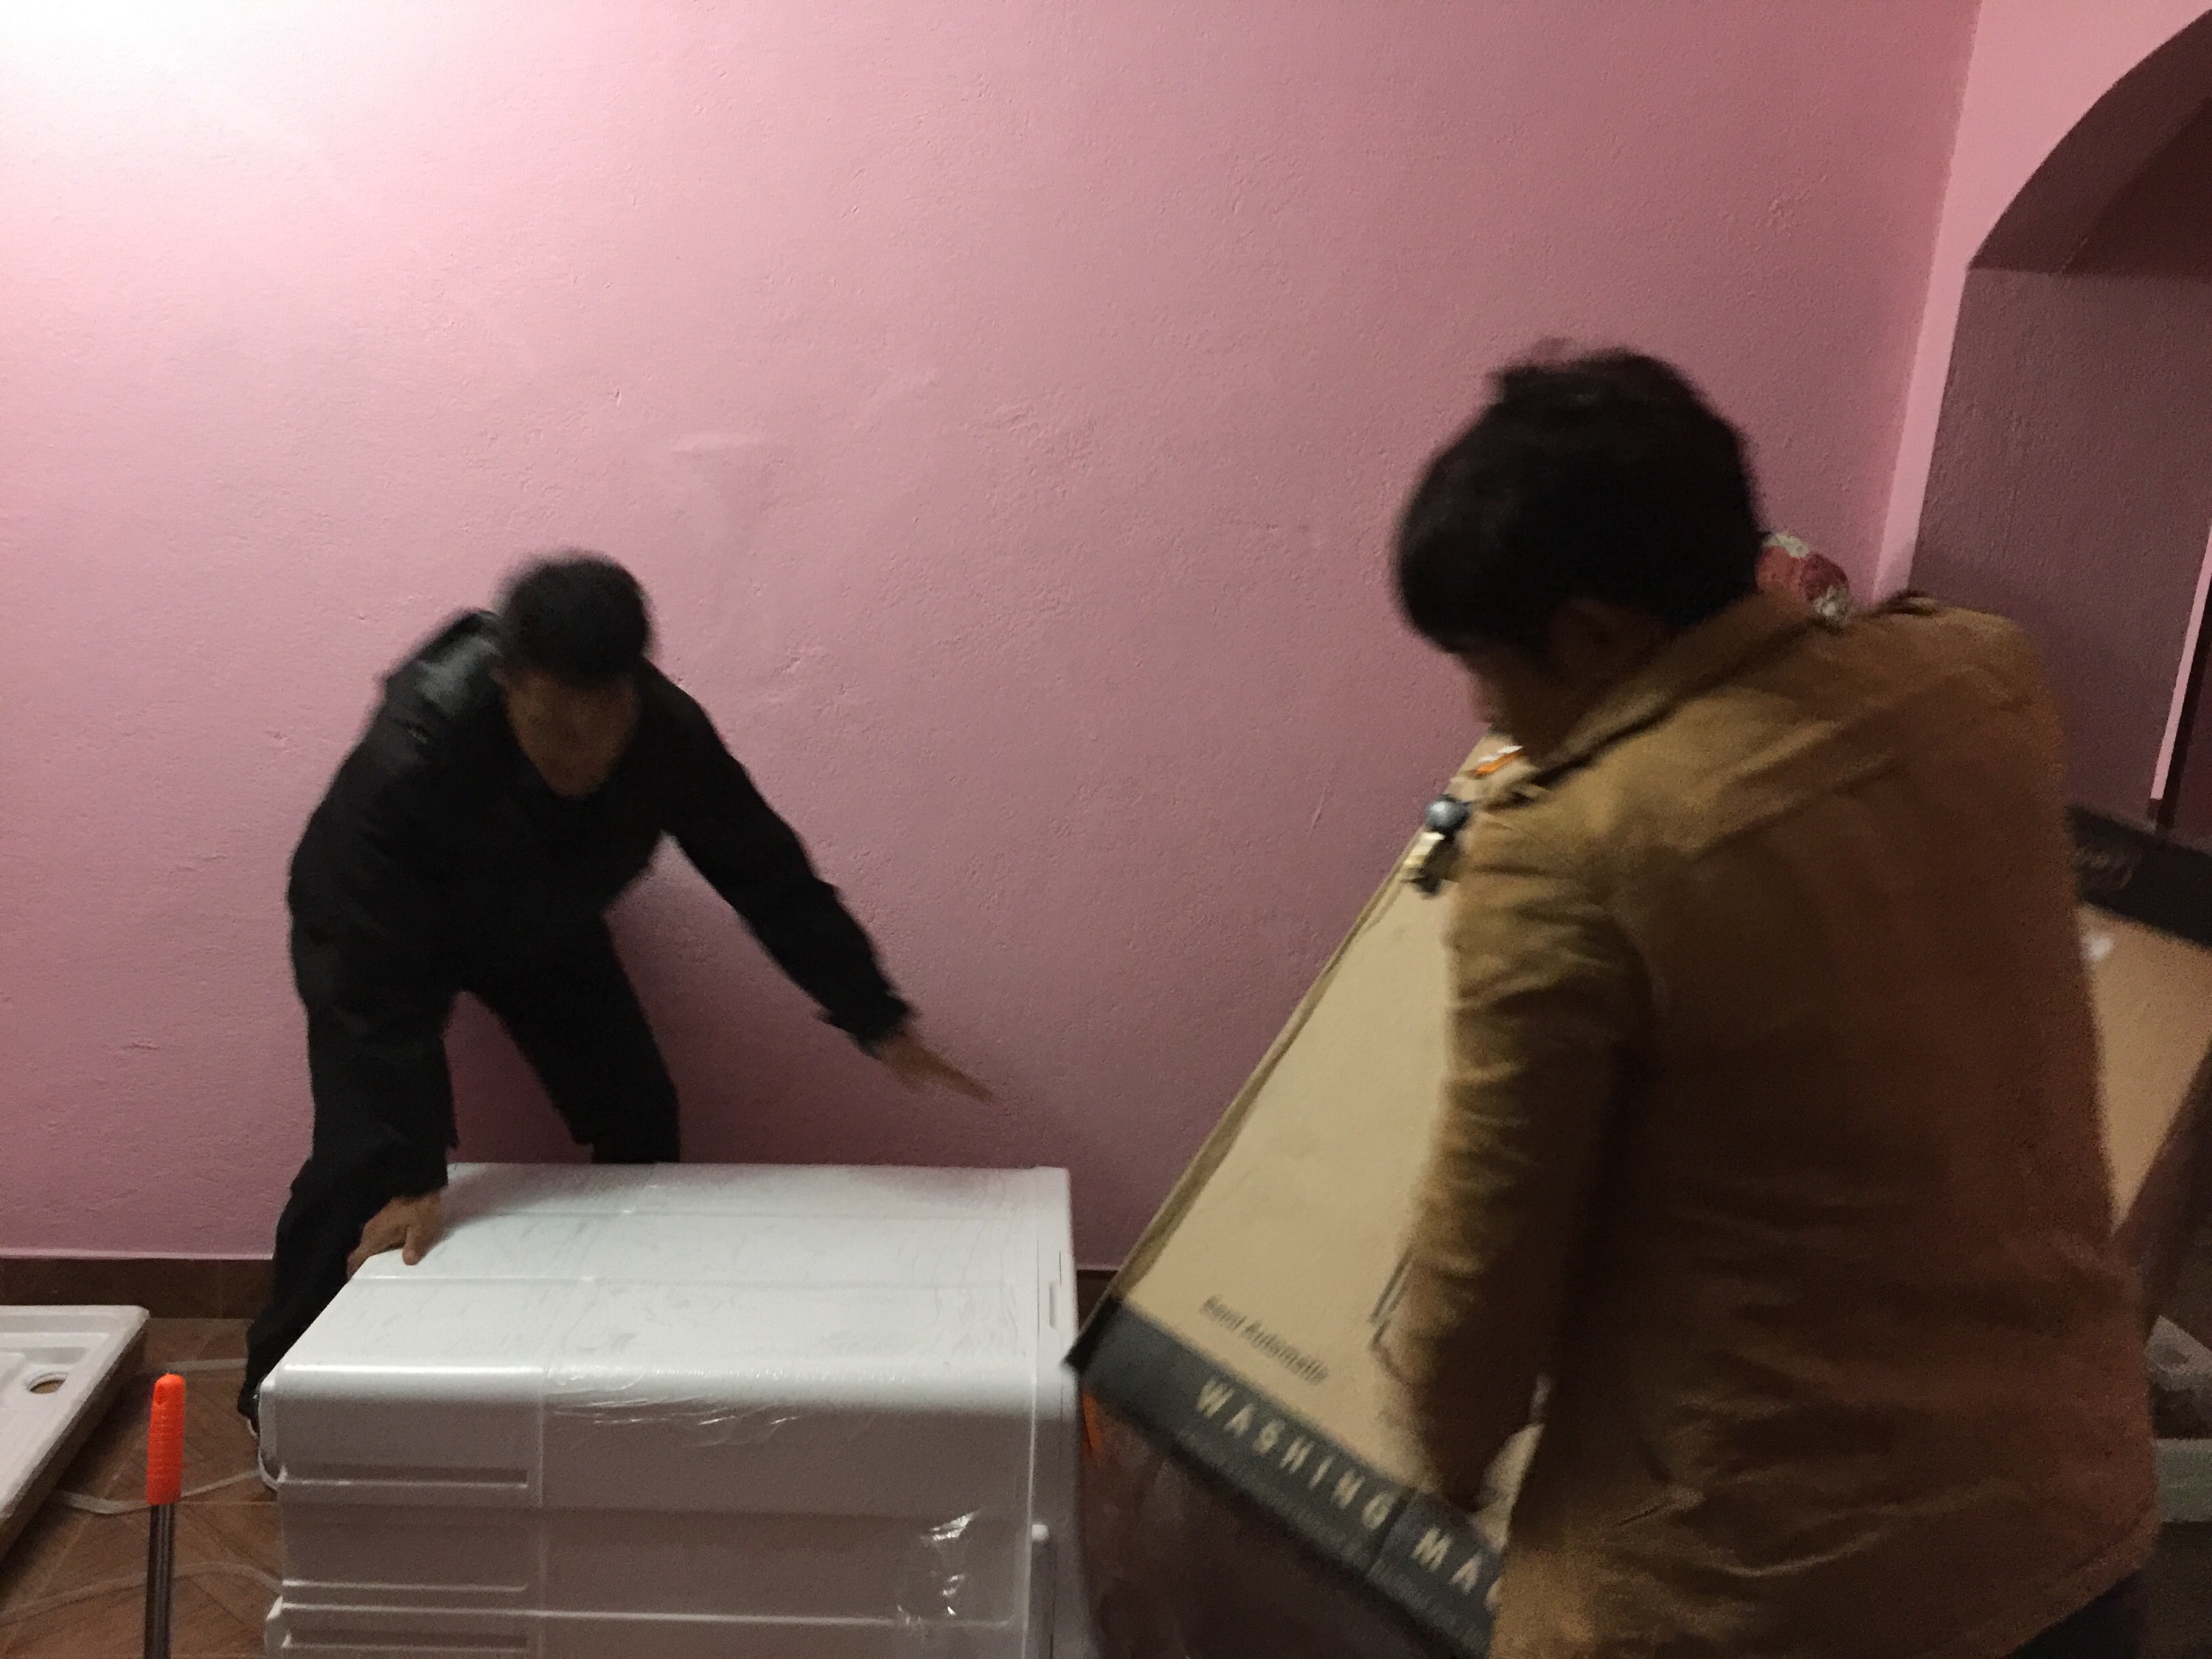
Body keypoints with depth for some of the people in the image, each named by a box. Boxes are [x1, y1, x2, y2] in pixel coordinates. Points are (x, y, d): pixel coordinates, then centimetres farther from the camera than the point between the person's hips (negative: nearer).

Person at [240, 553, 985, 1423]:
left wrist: (878, 1022, -22)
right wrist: (411, 1178, -36)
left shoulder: (669, 733, -33)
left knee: (640, 1122, 0)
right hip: (370, 926, -3)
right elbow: (383, 988, -36)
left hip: (543, 923, 4)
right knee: (362, 1154, -16)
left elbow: (767, 875, -20)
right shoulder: (407, 763, -43)